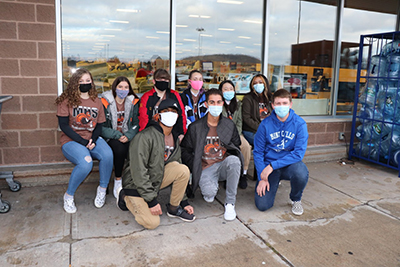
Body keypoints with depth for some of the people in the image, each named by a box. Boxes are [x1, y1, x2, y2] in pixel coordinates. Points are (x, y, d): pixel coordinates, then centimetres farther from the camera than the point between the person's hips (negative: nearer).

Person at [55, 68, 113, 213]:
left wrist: (93, 140, -11)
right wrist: (82, 141, -17)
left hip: (92, 138, 4)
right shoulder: (66, 100, -3)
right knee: (85, 162, -33)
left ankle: (102, 188, -5)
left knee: (107, 154, -29)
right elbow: (63, 125, -8)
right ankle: (69, 196, -6)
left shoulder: (97, 101, 10)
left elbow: (99, 125, 9)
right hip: (71, 140, -3)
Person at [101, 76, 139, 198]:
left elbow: (136, 124, 2)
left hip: (128, 137, 3)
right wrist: (118, 135, -19)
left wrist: (128, 136, -16)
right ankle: (117, 180, -13)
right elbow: (101, 127, -7)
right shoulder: (105, 102, -4)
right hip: (110, 138, -2)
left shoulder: (133, 102, 5)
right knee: (119, 147, -33)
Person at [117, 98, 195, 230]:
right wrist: (151, 200, -26)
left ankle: (174, 208, 2)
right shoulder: (145, 137, -22)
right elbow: (138, 171, -25)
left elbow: (179, 174, 9)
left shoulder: (175, 140, 3)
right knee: (152, 223, -16)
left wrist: (184, 201, 6)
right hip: (136, 185, -6)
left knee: (183, 170, -16)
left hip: (157, 180, 6)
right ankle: (126, 198, 9)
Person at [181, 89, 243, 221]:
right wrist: (195, 167, -5)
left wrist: (233, 155, -6)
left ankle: (230, 203, -19)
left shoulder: (230, 125, 9)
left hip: (224, 164, 2)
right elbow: (185, 150, 5)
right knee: (210, 192, -30)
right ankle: (211, 189, 13)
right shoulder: (195, 127, 3)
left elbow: (236, 147, 15)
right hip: (206, 168, -1)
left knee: (234, 160, -35)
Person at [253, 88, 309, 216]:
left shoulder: (299, 124, -10)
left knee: (301, 173, -37)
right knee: (262, 205, -12)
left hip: (290, 164, -1)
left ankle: (296, 199, 0)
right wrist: (262, 177, -12)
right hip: (269, 165, 1)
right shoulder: (265, 124, -7)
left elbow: (299, 153, -16)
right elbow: (258, 152, -3)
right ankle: (274, 182, 24)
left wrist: (272, 166, -23)